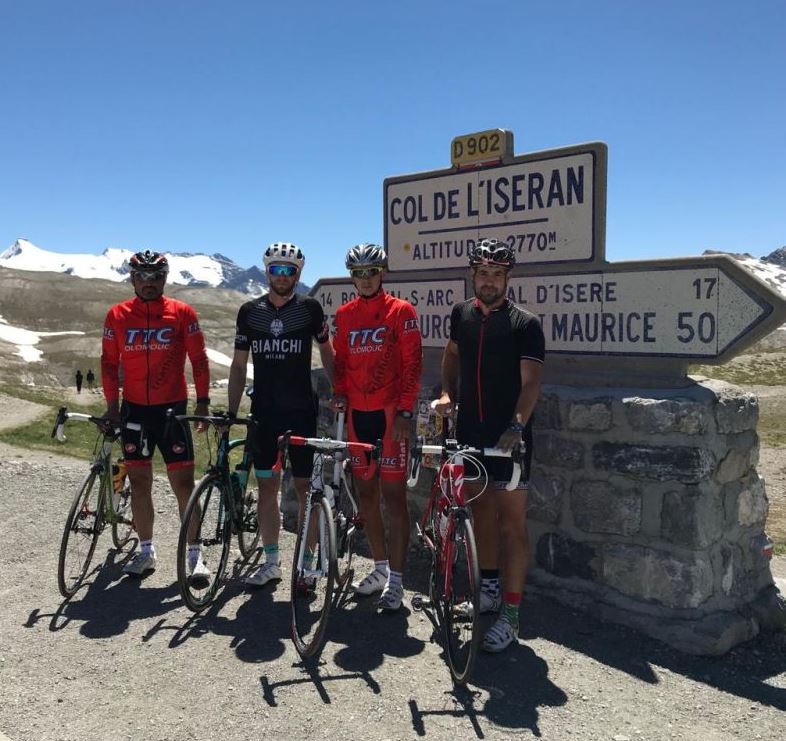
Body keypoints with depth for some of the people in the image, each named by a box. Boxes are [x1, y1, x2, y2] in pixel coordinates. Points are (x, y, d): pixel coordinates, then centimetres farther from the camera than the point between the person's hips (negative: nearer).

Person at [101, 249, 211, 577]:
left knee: (183, 482, -2)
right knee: (139, 482, 8)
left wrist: (202, 401, -4)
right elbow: (109, 362, 8)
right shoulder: (117, 315, 4)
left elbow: (198, 359, 0)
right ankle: (146, 550, 22)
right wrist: (112, 404, 2)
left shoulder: (182, 313, -2)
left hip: (172, 408, -2)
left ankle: (194, 554, 8)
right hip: (134, 409, 2)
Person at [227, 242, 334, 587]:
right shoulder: (250, 311, 4)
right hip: (263, 412, 3)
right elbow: (239, 365, 7)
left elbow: (326, 351, 8)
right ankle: (271, 561, 20)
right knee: (266, 486, 8)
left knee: (304, 486, 1)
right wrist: (230, 412, 3)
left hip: (301, 410, -3)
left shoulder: (309, 308, -2)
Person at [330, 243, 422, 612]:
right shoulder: (344, 314, 10)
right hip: (357, 412, 5)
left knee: (393, 494, -3)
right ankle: (380, 567, 26)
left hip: (390, 412, -5)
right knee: (365, 492, 11)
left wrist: (405, 412, -14)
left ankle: (396, 579, 5)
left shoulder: (401, 311, -4)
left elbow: (412, 363, -8)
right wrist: (339, 393, 0)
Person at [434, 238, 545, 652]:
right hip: (470, 432, 5)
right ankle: (489, 588, 32)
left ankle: (510, 614, 3)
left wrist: (516, 425, -33)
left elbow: (531, 381, -18)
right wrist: (447, 395, 9)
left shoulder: (525, 324, -9)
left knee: (512, 521, -3)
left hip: (508, 436, -5)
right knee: (481, 509, 16)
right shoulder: (462, 314, 7)